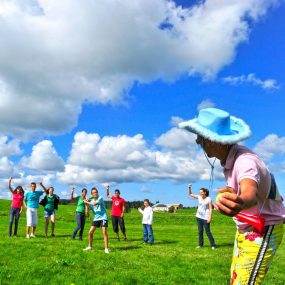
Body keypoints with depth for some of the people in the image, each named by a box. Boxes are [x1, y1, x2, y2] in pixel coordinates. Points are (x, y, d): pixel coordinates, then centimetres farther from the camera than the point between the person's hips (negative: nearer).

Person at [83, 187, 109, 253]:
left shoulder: (100, 198, -8)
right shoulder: (91, 201, 8)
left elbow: (94, 204, -24)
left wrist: (87, 202, -12)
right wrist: (87, 204, -9)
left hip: (103, 218, -5)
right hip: (96, 218, 6)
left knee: (104, 233, -13)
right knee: (90, 232, 3)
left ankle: (106, 248, -8)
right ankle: (89, 247, 21)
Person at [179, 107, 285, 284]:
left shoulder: (245, 162, -33)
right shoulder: (231, 155, -5)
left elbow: (250, 194, -56)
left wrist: (240, 203, -77)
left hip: (262, 232, -9)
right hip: (245, 230, 9)